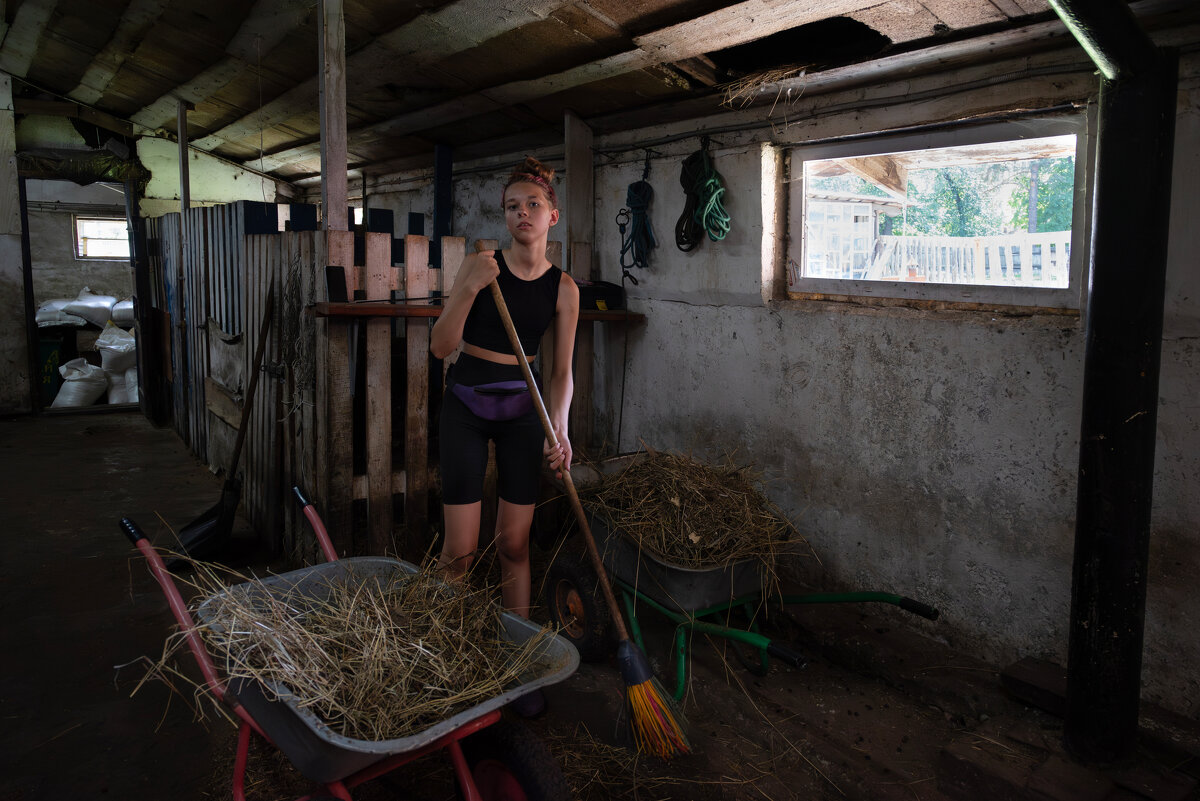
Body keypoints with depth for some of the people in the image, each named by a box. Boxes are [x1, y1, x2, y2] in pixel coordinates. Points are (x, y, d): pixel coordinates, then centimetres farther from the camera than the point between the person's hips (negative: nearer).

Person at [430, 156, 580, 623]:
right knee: (460, 549, -3)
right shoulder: (479, 266, -6)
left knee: (514, 545, 6)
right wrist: (469, 289, -24)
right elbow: (440, 347, -11)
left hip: (522, 409, 2)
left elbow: (561, 372, 1)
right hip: (466, 404, -1)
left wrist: (559, 427, -15)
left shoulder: (563, 288, -1)